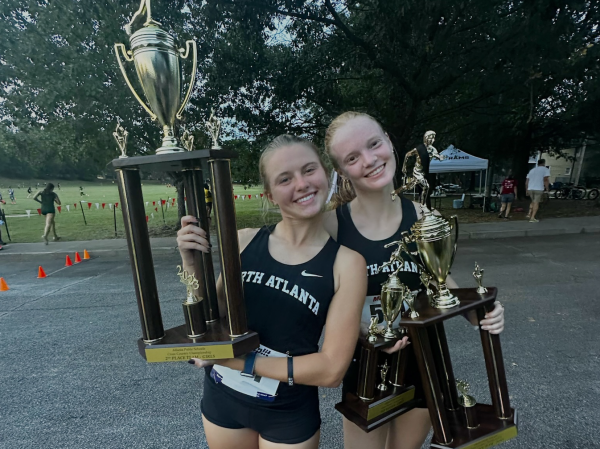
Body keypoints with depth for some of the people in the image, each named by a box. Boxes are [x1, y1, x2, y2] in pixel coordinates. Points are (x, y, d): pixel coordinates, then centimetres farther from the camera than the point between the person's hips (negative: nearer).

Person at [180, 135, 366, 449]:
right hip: (221, 397, 3)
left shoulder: (346, 262, -18)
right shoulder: (245, 241, -12)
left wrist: (237, 360, -18)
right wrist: (190, 261, -17)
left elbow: (331, 369, -17)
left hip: (290, 414, -2)